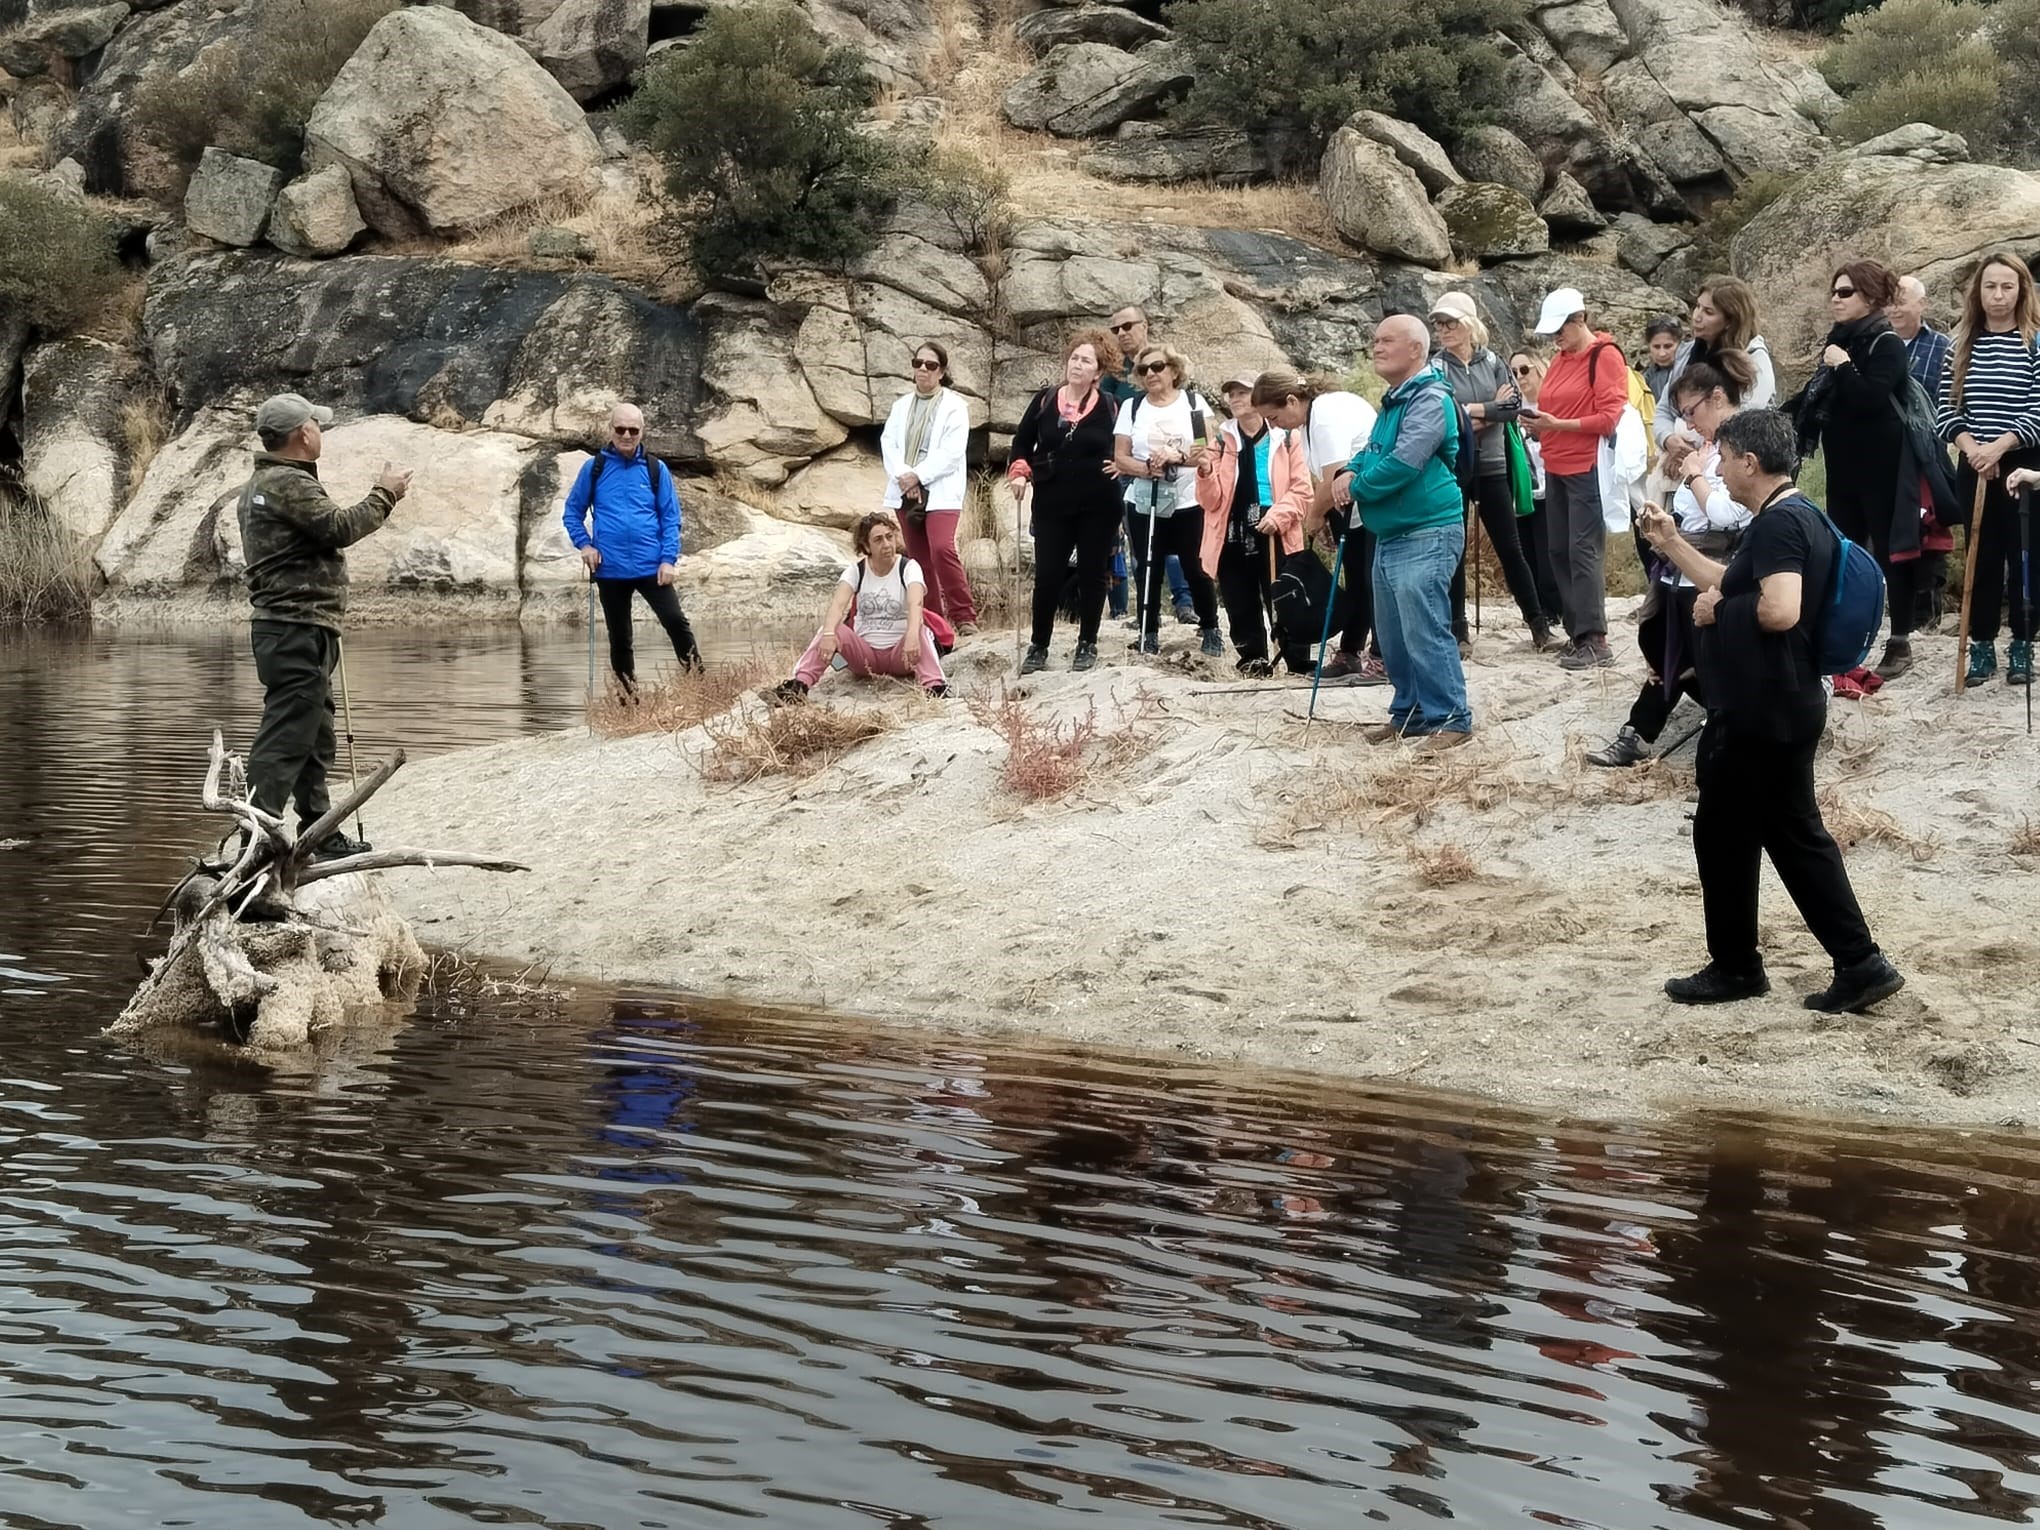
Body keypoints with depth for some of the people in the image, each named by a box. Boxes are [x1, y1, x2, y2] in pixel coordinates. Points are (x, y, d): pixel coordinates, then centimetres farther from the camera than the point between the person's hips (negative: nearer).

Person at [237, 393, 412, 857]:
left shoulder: (261, 483, 19)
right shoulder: (288, 483, -15)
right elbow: (340, 527, -19)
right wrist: (384, 494, -6)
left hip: (292, 628, 11)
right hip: (297, 630, -11)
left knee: (314, 736, 18)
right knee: (285, 735, -13)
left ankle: (320, 835, 26)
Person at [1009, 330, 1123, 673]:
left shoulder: (1109, 407, -2)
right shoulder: (1044, 401, 4)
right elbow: (1022, 442, 12)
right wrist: (1020, 471, -3)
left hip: (1097, 505, -1)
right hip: (1052, 503, 1)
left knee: (1093, 573, 7)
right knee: (1047, 575, 0)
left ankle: (1087, 645, 19)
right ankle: (1038, 646, 12)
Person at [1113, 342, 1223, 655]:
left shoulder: (1194, 404, 3)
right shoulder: (1132, 407, 6)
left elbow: (1209, 451, -4)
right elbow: (1120, 458, 2)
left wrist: (1178, 458, -19)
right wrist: (1147, 468, -16)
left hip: (1189, 502, -1)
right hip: (1143, 504, 1)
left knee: (1196, 569, 1)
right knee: (1148, 570, 2)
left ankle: (1210, 630, 14)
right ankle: (1149, 633, 10)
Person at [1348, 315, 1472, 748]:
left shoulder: (1429, 400, -16)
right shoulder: (1393, 401, 16)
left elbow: (1403, 464, -24)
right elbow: (1372, 452, 26)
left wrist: (1356, 486, -9)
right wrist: (1351, 472, 3)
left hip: (1426, 536, -10)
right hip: (1390, 535, 10)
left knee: (1425, 633, -11)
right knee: (1393, 635, 14)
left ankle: (1451, 719, -5)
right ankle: (1410, 712, 24)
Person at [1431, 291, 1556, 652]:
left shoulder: (1492, 362, 4)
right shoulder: (1436, 366, -3)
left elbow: (1514, 405, -8)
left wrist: (1471, 411, -15)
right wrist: (1491, 409, -14)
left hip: (1492, 467, 2)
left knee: (1509, 548, 6)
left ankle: (1538, 622, 13)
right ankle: (1457, 629, 12)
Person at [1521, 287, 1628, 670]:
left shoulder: (1604, 356, -8)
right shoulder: (1560, 359, 14)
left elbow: (1612, 417, -14)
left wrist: (1558, 425, -19)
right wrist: (1538, 422, 2)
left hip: (1587, 469, -8)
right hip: (1556, 469, 8)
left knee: (1583, 552, -11)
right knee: (1560, 552, 7)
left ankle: (1595, 641, -11)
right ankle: (1577, 633, 13)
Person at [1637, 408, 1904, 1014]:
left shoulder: (1781, 522, -19)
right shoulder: (1791, 516, 15)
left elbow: (1779, 609, -32)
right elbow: (1736, 585, 25)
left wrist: (1717, 609, -17)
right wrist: (1671, 544, 22)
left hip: (1758, 714, -10)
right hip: (1782, 709, 10)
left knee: (1723, 834, 4)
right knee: (1796, 834, 12)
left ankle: (1734, 966, 17)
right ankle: (1860, 964, 9)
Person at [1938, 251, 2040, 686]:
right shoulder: (1963, 345, 7)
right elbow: (1947, 408, 4)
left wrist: (1999, 446, -20)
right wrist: (1970, 446, -12)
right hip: (1974, 467, 3)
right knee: (1982, 557, 7)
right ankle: (1981, 646, 13)